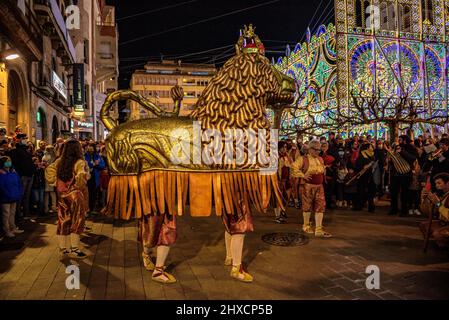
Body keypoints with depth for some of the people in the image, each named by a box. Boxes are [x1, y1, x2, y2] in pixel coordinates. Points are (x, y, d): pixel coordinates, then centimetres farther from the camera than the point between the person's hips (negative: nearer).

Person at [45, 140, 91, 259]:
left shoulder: (59, 161, 3)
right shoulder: (80, 162, -14)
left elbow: (49, 173, 2)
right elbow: (82, 178, -23)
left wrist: (58, 183, 12)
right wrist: (80, 186, -4)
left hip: (62, 196, 5)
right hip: (75, 195, -5)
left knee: (63, 222, 12)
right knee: (76, 222, 6)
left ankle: (63, 249, 20)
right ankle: (74, 250, 11)